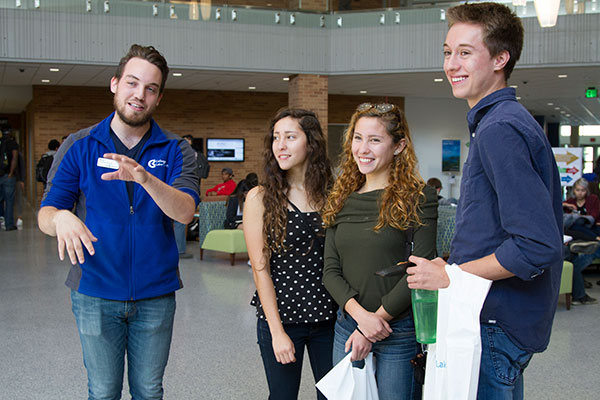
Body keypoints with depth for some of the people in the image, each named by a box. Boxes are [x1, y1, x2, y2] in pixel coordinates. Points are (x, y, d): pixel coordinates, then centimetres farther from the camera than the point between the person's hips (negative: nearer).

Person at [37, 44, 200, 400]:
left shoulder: (175, 151, -1)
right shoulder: (79, 146, -1)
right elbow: (46, 215, -6)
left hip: (155, 294, 1)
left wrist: (144, 177, -35)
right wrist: (61, 217, -31)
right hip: (95, 293, 0)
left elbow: (184, 211, -17)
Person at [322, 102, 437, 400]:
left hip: (399, 330, -4)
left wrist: (377, 318, -12)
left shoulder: (418, 197, -7)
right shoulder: (342, 199, 7)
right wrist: (360, 315, -13)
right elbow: (330, 270, 3)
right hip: (347, 326, 5)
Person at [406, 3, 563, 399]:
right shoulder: (506, 121, 13)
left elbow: (538, 247, -26)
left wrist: (449, 276, -16)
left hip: (495, 326, -10)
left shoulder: (499, 129, -19)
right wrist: (453, 264, 12)